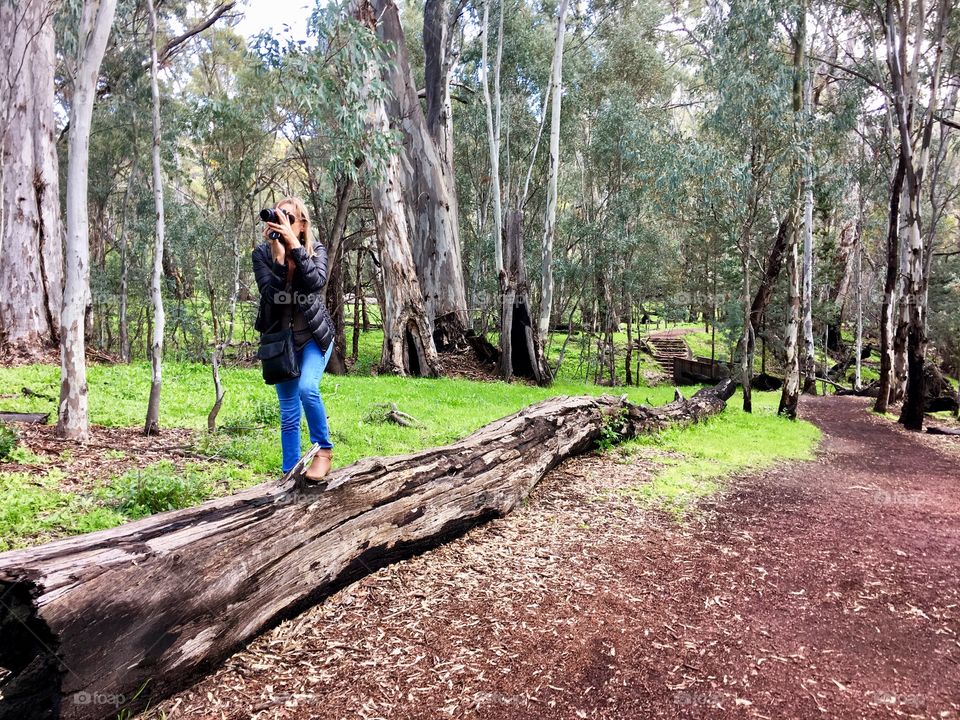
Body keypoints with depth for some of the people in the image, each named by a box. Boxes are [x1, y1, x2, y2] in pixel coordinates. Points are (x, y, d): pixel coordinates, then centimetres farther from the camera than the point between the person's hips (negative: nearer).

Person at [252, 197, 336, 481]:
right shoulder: (262, 252, -6)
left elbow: (316, 281, -26)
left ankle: (324, 449, -7)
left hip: (314, 335, -2)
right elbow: (270, 294, -19)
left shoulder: (316, 250, -7)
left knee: (307, 388, -27)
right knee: (288, 412, 5)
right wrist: (279, 255, -28)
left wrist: (293, 244, -30)